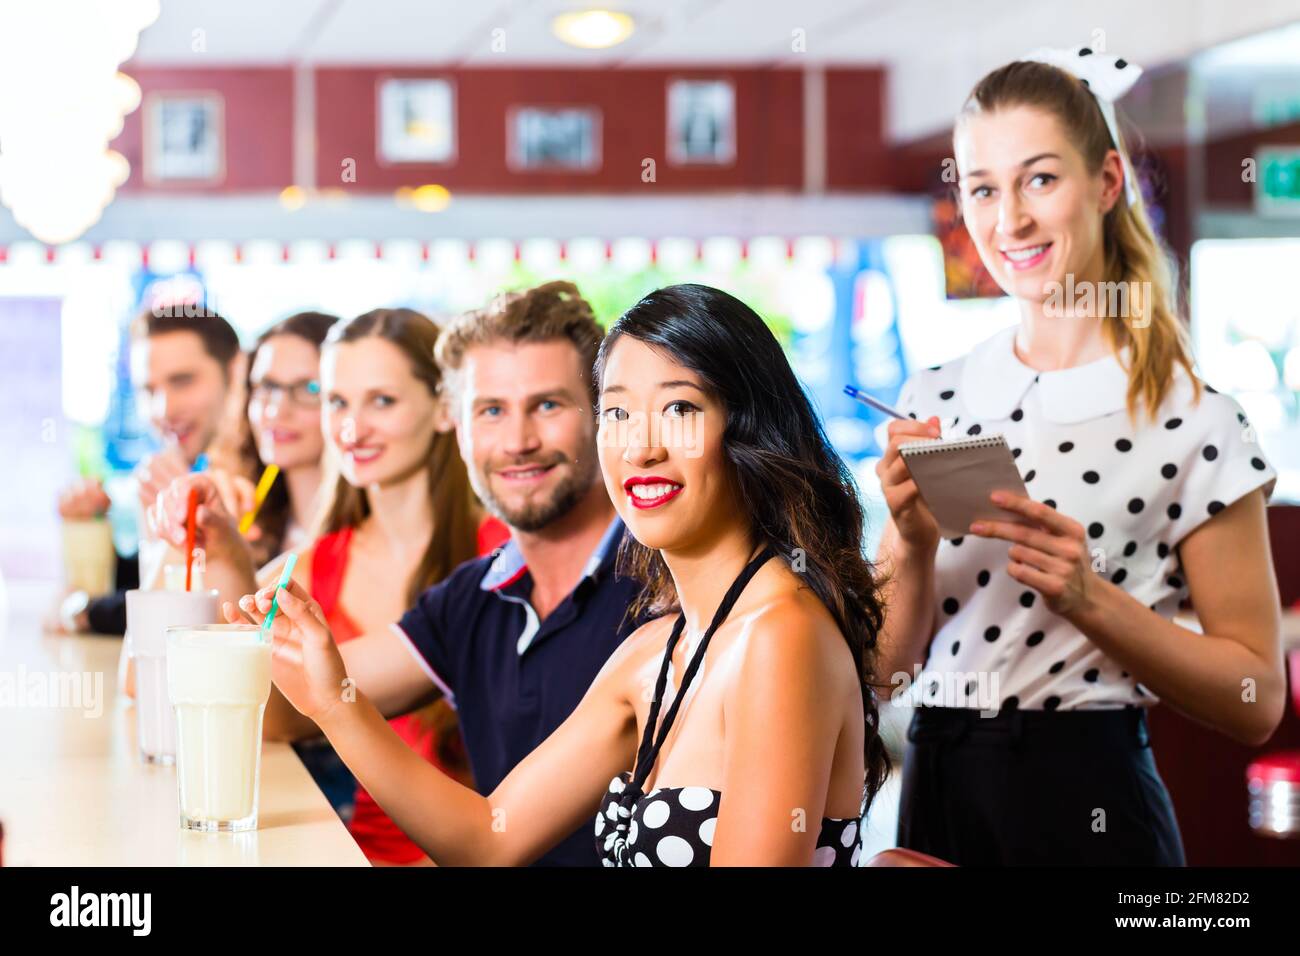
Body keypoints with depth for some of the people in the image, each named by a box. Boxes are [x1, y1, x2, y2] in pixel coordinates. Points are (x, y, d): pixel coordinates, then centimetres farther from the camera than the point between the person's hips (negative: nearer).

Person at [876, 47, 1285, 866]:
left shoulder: (1192, 422, -8)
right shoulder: (934, 400, 4)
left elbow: (1256, 700, -7)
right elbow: (892, 659, 6)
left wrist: (1089, 597, -19)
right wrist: (913, 544, -13)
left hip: (1085, 799, -4)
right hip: (934, 789, 4)